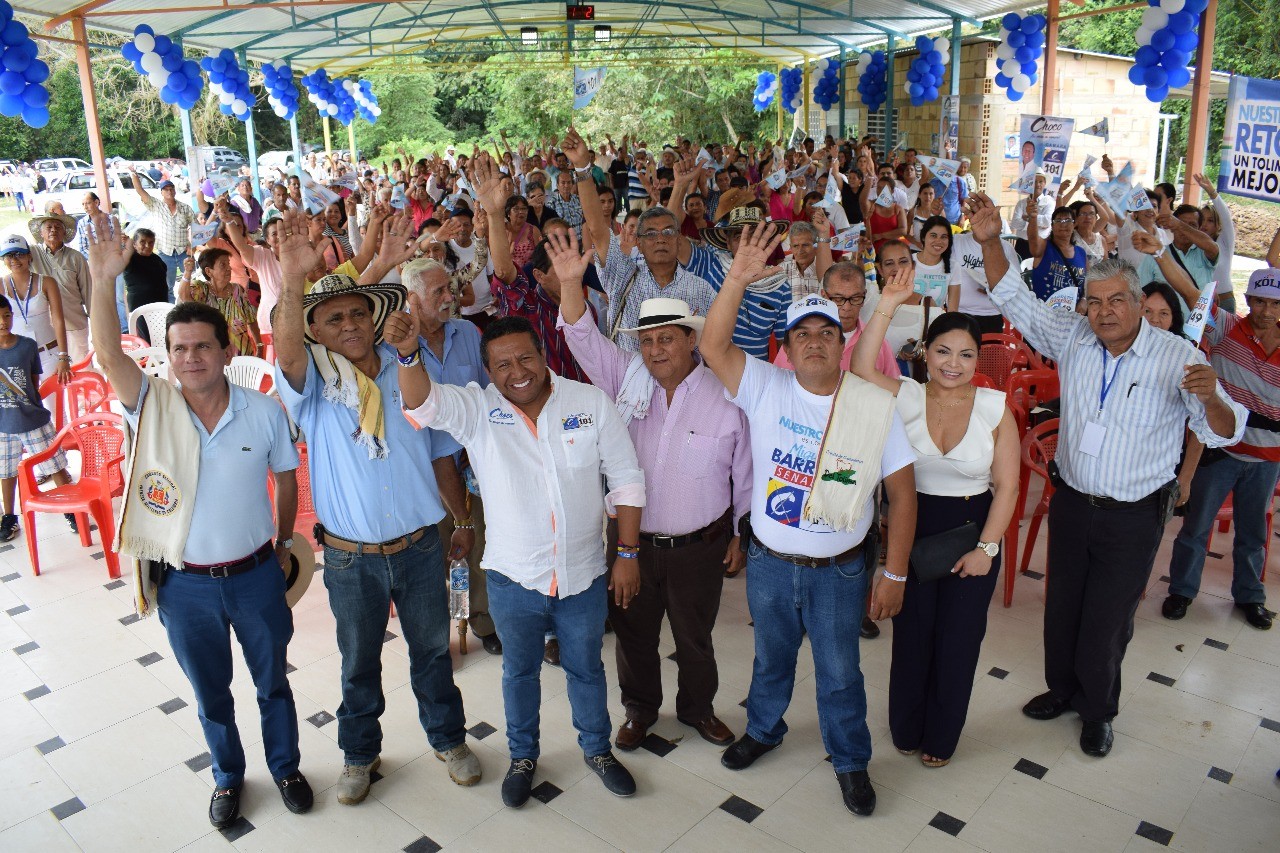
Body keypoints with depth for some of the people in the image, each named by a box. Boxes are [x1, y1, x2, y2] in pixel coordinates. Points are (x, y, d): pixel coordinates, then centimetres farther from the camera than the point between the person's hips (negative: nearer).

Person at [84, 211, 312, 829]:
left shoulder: (264, 411, -12)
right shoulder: (152, 407, -12)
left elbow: (286, 480, 1)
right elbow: (108, 355, -29)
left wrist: (282, 544, 7)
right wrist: (103, 282, -41)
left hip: (255, 575, 0)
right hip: (185, 585, 1)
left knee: (273, 681, 19)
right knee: (210, 692, 21)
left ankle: (285, 767, 43)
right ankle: (228, 776, 45)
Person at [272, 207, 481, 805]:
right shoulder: (312, 386, -9)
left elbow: (440, 456, 6)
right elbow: (284, 350, -33)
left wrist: (463, 521, 10)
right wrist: (293, 279, -50)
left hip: (419, 546, 1)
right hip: (350, 557, -1)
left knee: (432, 650, 18)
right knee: (359, 662, 18)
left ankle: (448, 739, 40)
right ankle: (360, 753, 40)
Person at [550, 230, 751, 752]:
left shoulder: (725, 397, -10)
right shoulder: (628, 380, -3)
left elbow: (745, 474, -2)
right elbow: (584, 340, -13)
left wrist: (740, 535, 3)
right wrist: (570, 283, -29)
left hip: (699, 546, -2)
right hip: (632, 540, 2)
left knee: (695, 637, 18)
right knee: (633, 632, 18)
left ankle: (697, 708, 43)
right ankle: (640, 709, 42)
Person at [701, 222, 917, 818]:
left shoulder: (876, 405, -12)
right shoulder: (765, 389, -9)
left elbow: (902, 492, -8)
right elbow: (713, 346, -22)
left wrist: (894, 574, -8)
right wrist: (739, 278, -33)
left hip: (840, 570, -1)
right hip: (768, 562, 2)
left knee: (840, 672, 16)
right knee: (770, 657, 25)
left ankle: (850, 761, 41)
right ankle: (763, 729, 52)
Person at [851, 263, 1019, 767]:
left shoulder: (995, 409, -6)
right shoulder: (906, 398, -7)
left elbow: (1006, 486, -5)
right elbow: (862, 369, -27)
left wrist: (986, 547, -10)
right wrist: (886, 308, -31)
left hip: (972, 532, 0)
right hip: (913, 530, 0)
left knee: (958, 640, 13)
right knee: (912, 635, 15)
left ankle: (942, 736, 37)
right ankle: (907, 730, 38)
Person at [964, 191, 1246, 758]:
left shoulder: (1177, 356, -13)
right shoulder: (1072, 339, -4)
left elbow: (1224, 434, -14)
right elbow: (1016, 300, -6)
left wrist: (1210, 397, -38)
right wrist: (990, 242, -22)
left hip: (1133, 517, -3)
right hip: (1071, 502, 3)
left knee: (1107, 620, 9)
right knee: (1062, 605, 18)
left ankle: (1098, 711, 33)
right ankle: (1062, 688, 42)